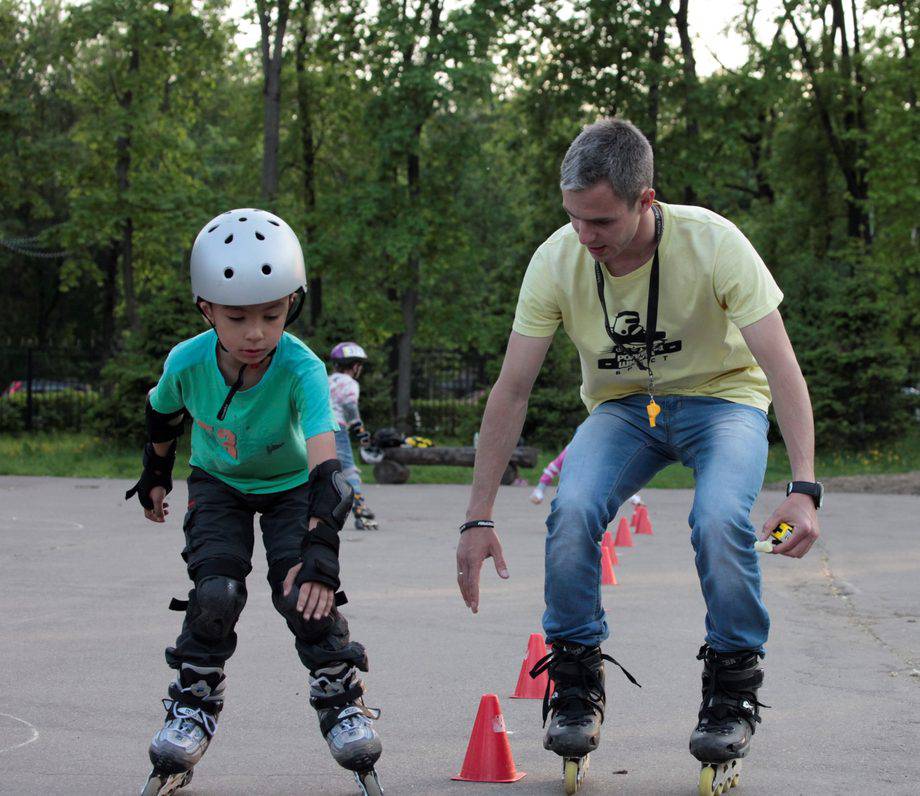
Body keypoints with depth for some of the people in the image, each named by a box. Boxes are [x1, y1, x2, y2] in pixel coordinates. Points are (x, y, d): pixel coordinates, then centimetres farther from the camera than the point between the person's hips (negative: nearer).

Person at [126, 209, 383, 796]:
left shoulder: (302, 369, -37)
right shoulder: (188, 362, -27)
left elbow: (325, 465, -49)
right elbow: (163, 413, -1)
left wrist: (319, 548, -61)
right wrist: (155, 475, 13)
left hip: (292, 485, -2)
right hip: (218, 483, 2)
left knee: (305, 591, -19)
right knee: (215, 590, -18)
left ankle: (342, 698, 4)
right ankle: (194, 705, 3)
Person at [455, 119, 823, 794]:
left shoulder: (713, 243, -27)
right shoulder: (557, 262, -20)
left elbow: (783, 368, -27)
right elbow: (511, 391, -13)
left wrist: (803, 487, -39)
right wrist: (479, 517, -15)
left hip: (722, 398, -2)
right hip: (623, 407, 2)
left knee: (719, 519, -31)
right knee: (572, 512, -26)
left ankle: (733, 693, -10)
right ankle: (577, 687, -8)